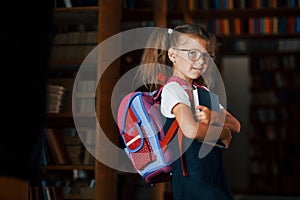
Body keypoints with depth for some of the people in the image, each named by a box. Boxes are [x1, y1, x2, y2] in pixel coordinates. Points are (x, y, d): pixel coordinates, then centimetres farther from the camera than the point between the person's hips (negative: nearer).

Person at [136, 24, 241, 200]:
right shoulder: (173, 90, -9)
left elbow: (236, 126, 11)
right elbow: (191, 130, -25)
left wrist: (214, 117, -10)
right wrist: (223, 134, -8)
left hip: (216, 175, 8)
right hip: (192, 176, -8)